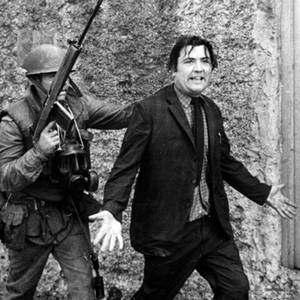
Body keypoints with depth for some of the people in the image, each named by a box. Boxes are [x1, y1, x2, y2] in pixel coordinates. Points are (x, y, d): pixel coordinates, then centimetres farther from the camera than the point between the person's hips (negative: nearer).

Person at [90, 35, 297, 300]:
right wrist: (113, 211, -30)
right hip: (168, 231, -5)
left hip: (214, 227, 6)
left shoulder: (212, 111, 7)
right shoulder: (149, 110, -12)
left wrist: (263, 193, 20)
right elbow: (126, 167, -15)